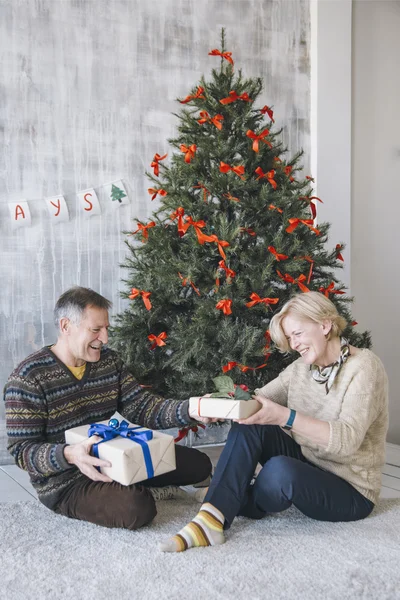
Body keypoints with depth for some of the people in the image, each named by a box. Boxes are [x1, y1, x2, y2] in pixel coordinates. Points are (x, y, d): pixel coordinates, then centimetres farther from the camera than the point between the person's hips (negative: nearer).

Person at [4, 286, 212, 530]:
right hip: (65, 482, -7)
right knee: (138, 508, -32)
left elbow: (143, 407, -2)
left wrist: (190, 409, -20)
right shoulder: (28, 378, -19)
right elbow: (22, 450, -20)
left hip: (115, 460, 7)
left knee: (198, 464, 4)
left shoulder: (109, 360, 2)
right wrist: (69, 454, -40)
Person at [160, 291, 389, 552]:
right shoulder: (302, 367, 6)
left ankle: (239, 502, 1)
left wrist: (285, 417, -41)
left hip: (351, 492, -7)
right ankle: (209, 521, -27)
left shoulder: (364, 366, -16)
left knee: (280, 469, -34)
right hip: (305, 466, 7)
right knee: (248, 427, -16)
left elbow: (348, 439, -29)